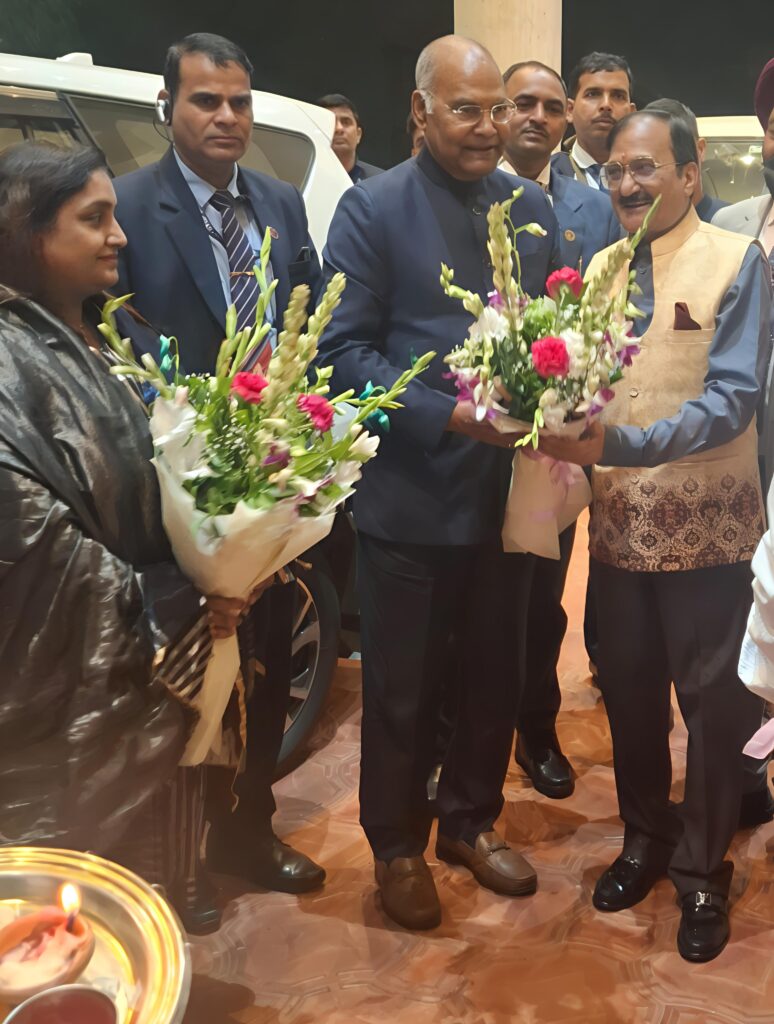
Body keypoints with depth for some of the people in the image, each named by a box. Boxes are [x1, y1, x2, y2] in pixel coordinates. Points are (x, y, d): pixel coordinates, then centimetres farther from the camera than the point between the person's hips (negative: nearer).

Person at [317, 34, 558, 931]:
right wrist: (448, 415, -21)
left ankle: (469, 820, 40)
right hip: (408, 494, -4)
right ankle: (396, 846, 32)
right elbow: (343, 351, -12)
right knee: (401, 687, 10)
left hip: (503, 487, 4)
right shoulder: (371, 208, -6)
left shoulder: (532, 207, 7)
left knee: (494, 673, 16)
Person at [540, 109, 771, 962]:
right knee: (627, 690, 15)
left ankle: (702, 872, 28)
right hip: (618, 522, 5)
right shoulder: (598, 269, 8)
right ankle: (645, 838, 38)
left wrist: (620, 443, -29)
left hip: (704, 525, -4)